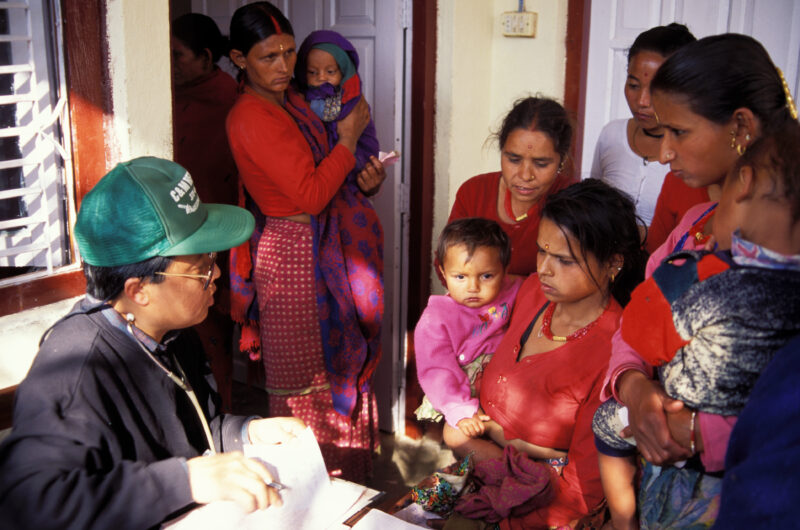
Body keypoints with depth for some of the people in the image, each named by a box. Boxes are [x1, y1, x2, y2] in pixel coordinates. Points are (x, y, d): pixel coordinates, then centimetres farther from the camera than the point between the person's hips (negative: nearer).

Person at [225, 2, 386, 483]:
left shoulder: (293, 101, 11)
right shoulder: (252, 117, -17)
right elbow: (310, 195, -21)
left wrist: (364, 181, 1)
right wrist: (349, 137, -11)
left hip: (323, 247, 9)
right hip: (292, 255, -9)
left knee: (337, 365, 16)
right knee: (303, 386, 1)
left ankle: (344, 485, 31)